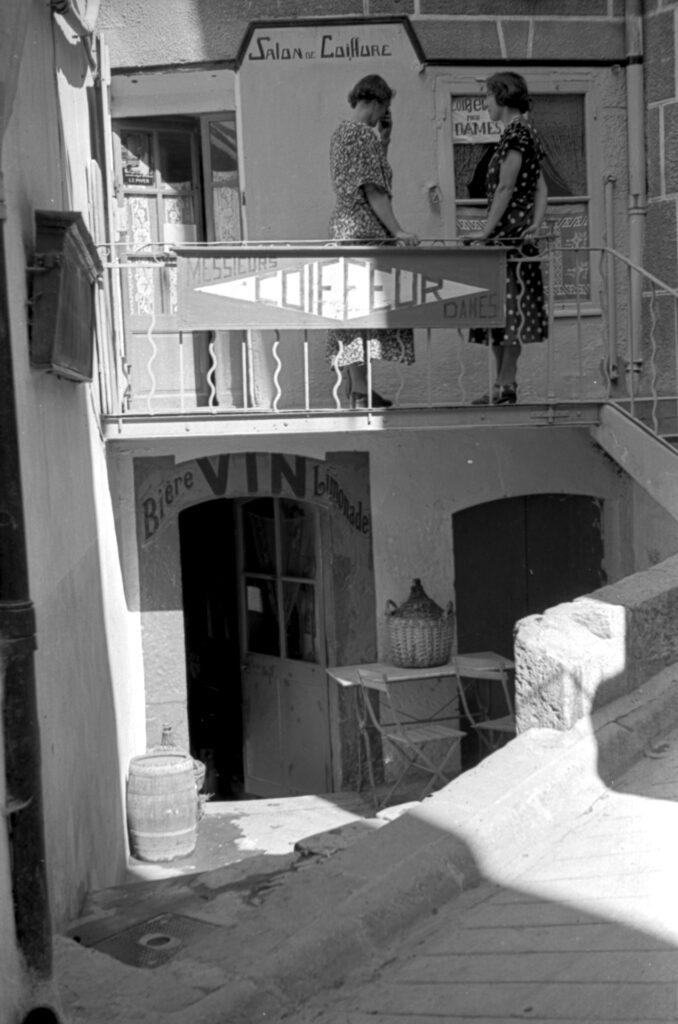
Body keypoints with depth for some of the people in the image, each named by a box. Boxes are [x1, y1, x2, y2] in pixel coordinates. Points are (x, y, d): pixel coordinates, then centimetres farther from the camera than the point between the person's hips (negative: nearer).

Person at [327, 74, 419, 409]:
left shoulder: (340, 132, 17)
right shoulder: (364, 134, -12)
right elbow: (373, 190, -17)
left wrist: (383, 141, 14)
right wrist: (397, 231, -18)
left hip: (343, 224, 10)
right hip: (365, 229, -10)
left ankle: (355, 385, 16)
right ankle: (361, 391, -9)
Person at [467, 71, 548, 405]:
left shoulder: (516, 133, -12)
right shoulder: (524, 132, 18)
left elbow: (505, 188, -17)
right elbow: (540, 187, 13)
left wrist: (486, 230, -16)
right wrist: (536, 223, 2)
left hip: (509, 234, -10)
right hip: (508, 236, 10)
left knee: (510, 309, -6)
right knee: (500, 310, 11)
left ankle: (506, 386, -2)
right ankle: (503, 384, 15)